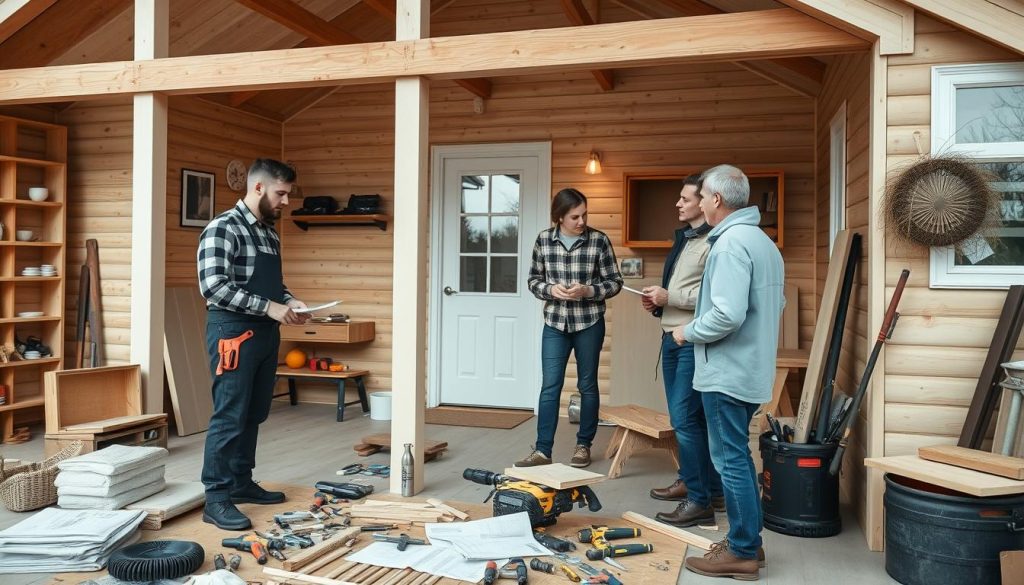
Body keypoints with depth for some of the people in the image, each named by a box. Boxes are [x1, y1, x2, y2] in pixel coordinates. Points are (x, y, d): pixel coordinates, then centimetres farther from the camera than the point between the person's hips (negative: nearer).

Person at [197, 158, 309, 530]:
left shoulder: (269, 233, 14)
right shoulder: (223, 228, -12)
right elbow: (213, 285, -21)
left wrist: (289, 301, 3)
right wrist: (270, 307, -22)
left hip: (266, 333, 9)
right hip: (233, 331, -9)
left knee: (253, 415, 14)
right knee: (229, 417, -5)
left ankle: (241, 484, 26)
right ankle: (216, 499, 3)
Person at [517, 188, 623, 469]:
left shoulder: (599, 240, -7)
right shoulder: (544, 240, -1)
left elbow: (615, 282, -3)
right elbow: (533, 280, 7)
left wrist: (587, 291, -19)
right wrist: (550, 289, -14)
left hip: (589, 323, -1)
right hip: (555, 323, 1)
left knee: (587, 385, 9)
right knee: (550, 386, 0)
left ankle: (583, 445, 23)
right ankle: (542, 450, 5)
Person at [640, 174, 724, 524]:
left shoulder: (713, 242, -14)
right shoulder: (683, 239, 18)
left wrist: (669, 297, -18)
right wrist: (658, 301, 9)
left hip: (693, 341, -10)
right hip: (672, 337, 10)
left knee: (686, 418, -9)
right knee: (682, 417, 16)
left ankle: (701, 500, -1)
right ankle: (689, 480, 29)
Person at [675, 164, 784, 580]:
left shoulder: (730, 243, -18)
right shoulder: (764, 242, 14)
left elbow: (728, 314, -26)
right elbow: (776, 306, 20)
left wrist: (688, 332, -11)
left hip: (727, 372, -10)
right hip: (750, 369, 10)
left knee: (731, 460, -1)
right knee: (736, 456, 18)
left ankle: (742, 553, 9)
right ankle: (747, 540, 28)